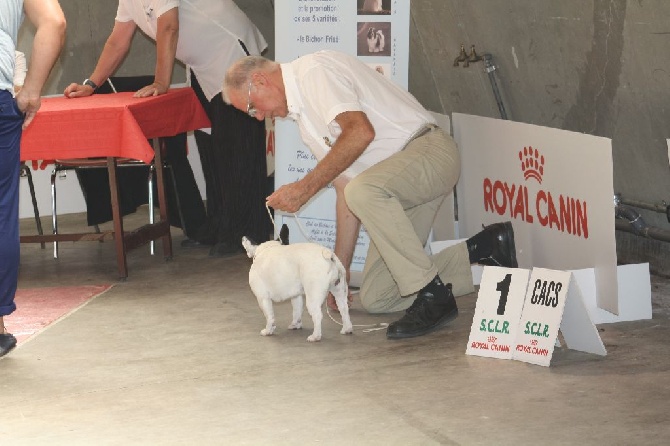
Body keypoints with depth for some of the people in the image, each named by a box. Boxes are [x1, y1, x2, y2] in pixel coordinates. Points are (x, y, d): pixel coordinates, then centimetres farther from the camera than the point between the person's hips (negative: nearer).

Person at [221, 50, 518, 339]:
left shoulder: (314, 70, -11)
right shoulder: (304, 118, 19)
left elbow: (360, 132, -26)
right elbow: (344, 188, 19)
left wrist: (305, 188, -21)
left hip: (430, 151, -10)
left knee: (363, 190, -39)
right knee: (375, 299, 2)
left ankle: (434, 297, -25)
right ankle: (486, 247, 10)